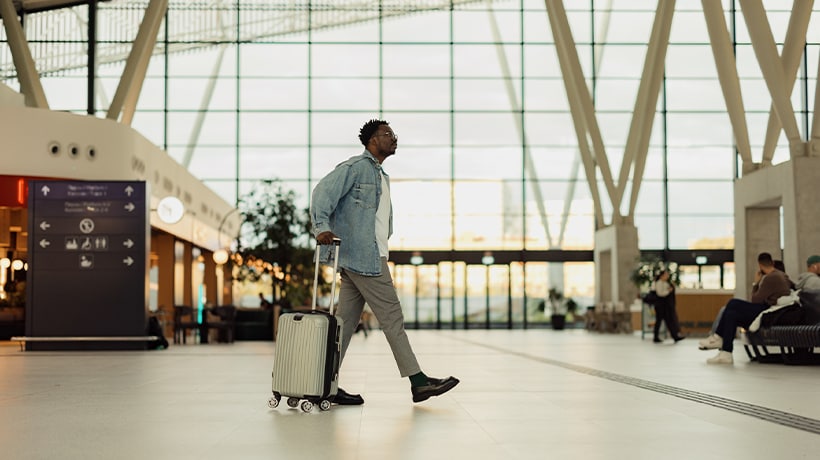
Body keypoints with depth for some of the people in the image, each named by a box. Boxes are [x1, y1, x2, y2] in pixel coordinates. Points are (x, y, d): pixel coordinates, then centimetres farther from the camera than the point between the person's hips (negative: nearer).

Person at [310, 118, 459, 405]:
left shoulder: (382, 177, 24)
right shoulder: (355, 167, -5)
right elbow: (323, 192, -16)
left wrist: (382, 242, 13)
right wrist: (322, 228, -29)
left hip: (370, 256, 9)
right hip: (362, 256, -9)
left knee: (347, 320, 7)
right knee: (391, 316, -7)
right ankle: (417, 381, -3)